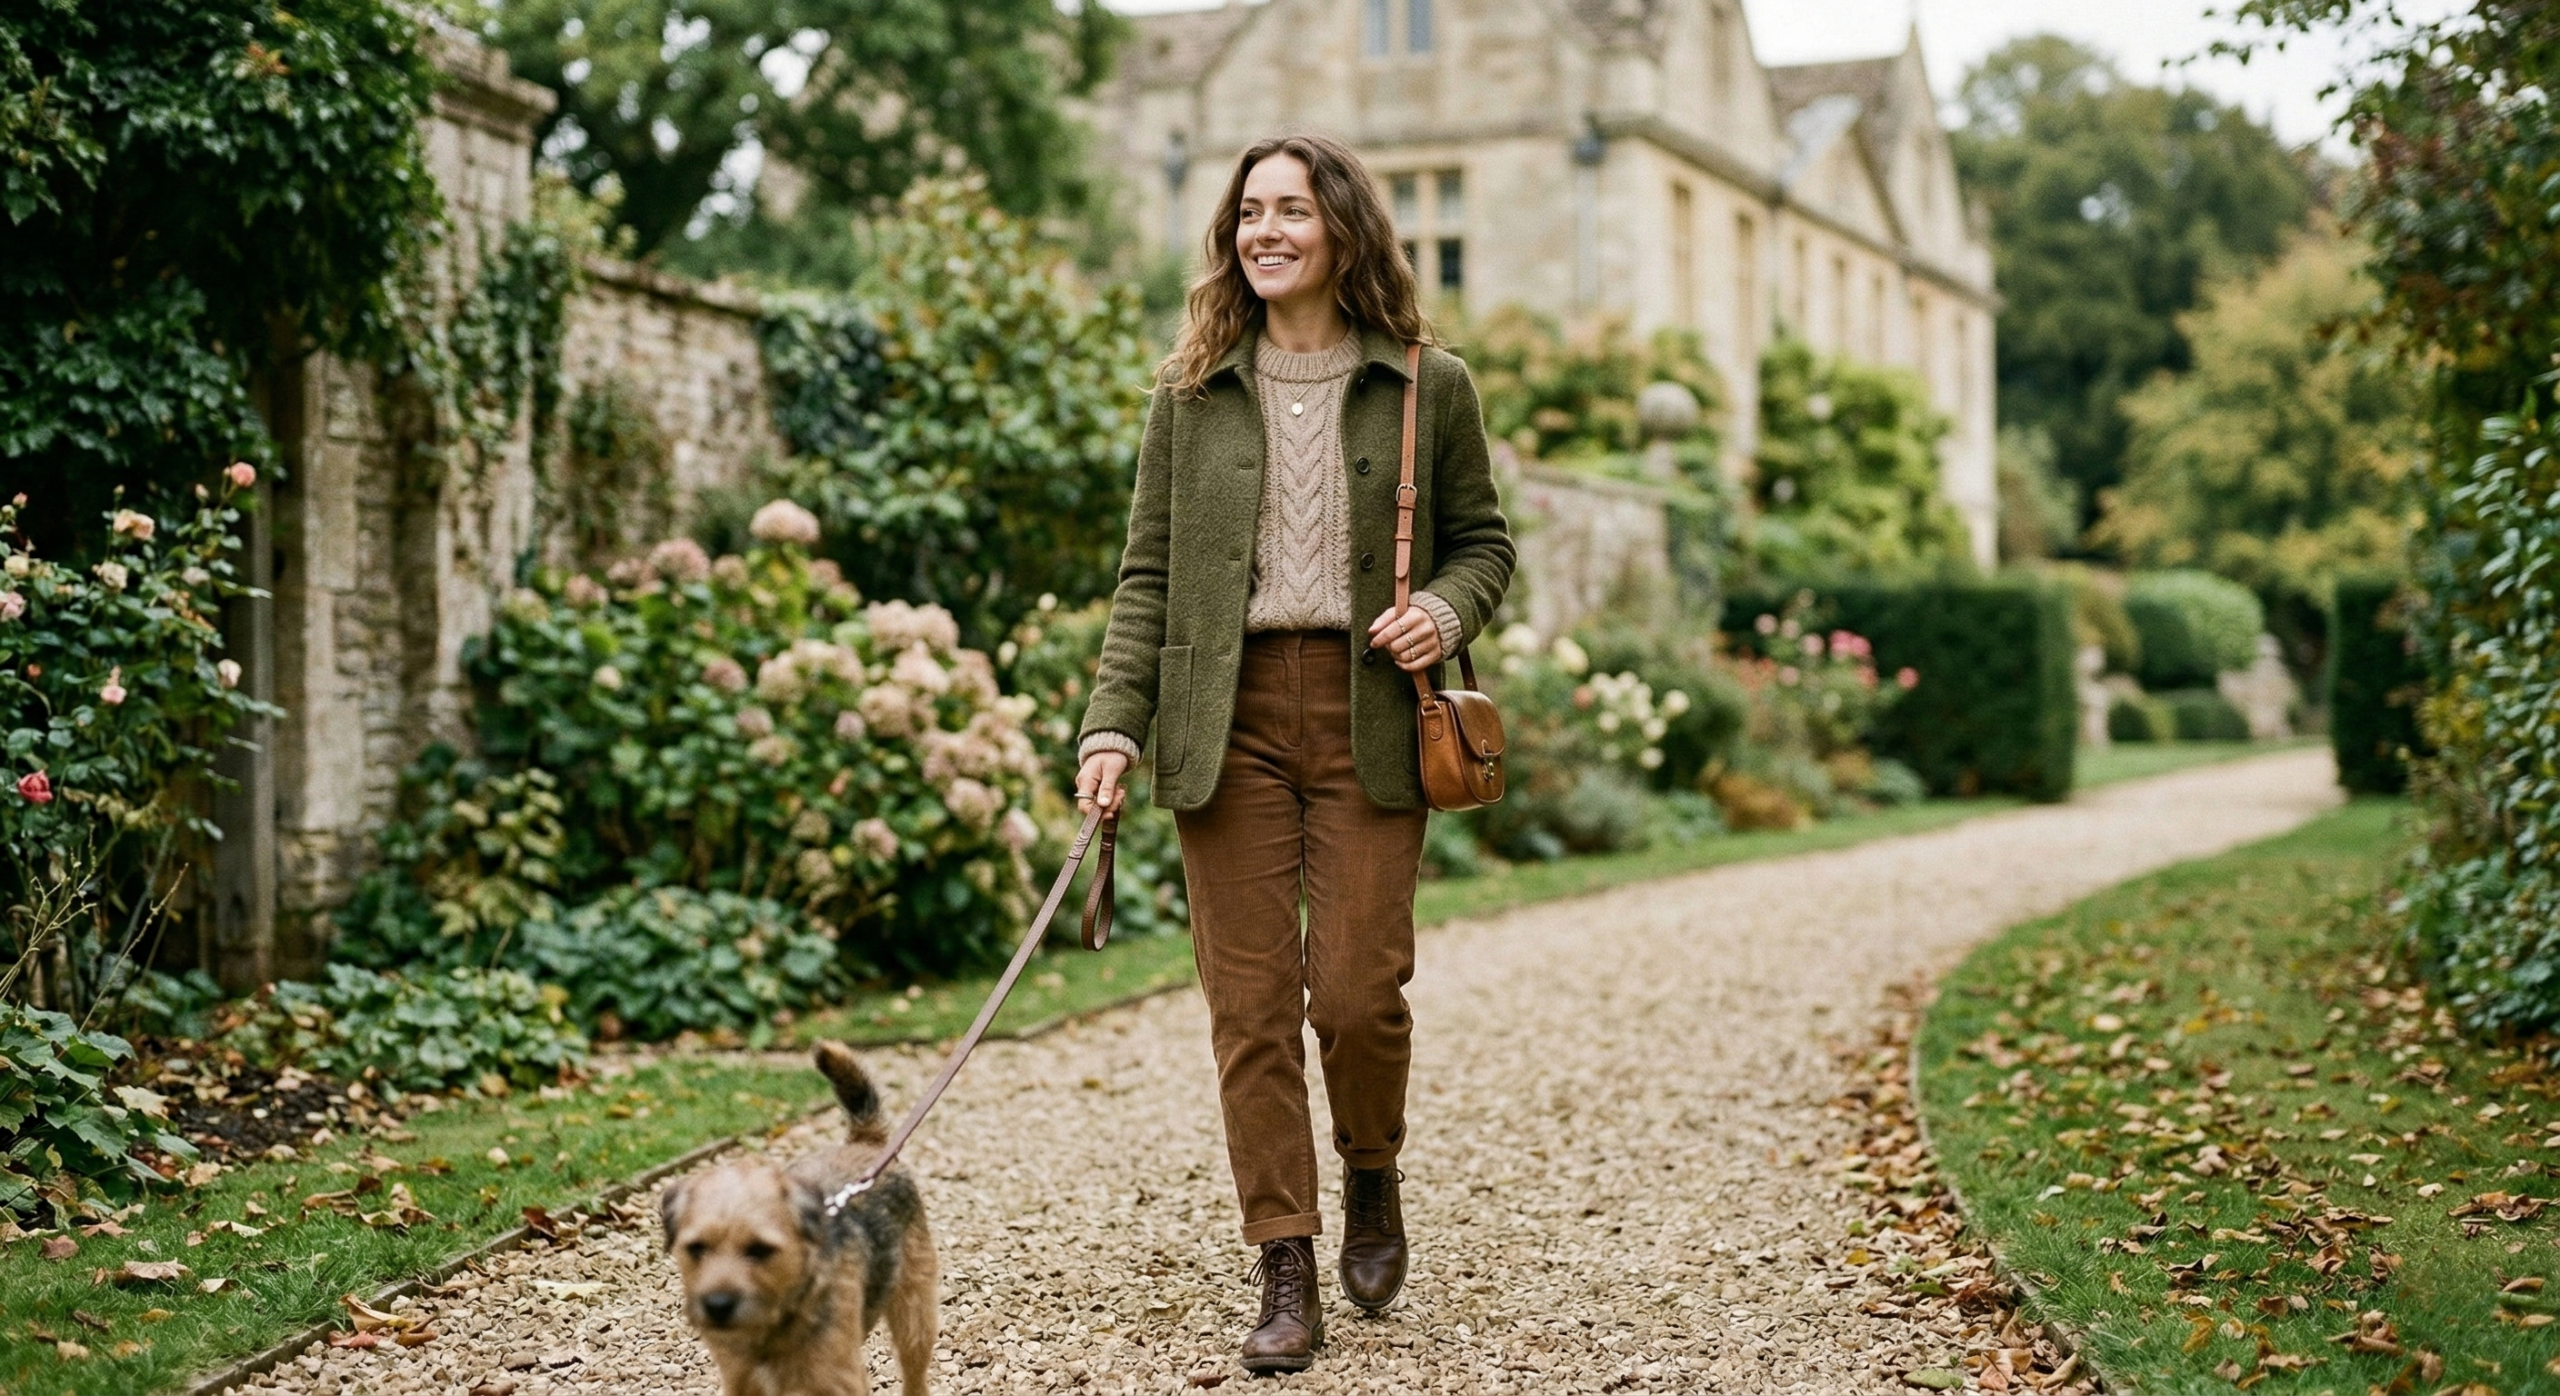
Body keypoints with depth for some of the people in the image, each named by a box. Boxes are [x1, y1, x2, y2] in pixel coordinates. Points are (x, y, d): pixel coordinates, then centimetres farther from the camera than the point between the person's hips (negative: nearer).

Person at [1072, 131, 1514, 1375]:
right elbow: (1148, 573, 7)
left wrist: (1447, 611, -9)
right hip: (1229, 719, 1)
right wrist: (1112, 724, -3)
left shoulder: (1428, 389, 4)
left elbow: (1482, 541, 13)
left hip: (1368, 714, -1)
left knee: (1357, 990, -5)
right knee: (1250, 1001, 0)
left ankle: (1372, 1180, 27)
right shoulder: (1191, 394, 8)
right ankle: (1285, 1278, 8)